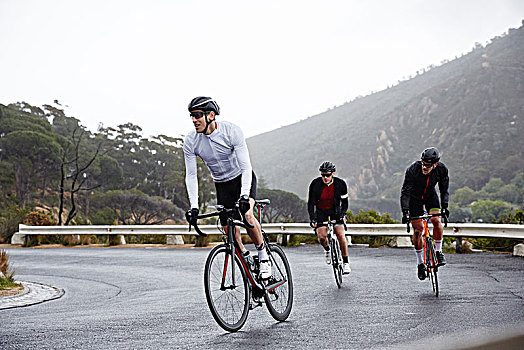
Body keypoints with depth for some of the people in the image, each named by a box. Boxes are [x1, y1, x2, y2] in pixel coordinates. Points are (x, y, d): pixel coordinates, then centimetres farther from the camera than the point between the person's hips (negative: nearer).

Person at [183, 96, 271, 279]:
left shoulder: (231, 131, -25)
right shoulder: (190, 141, -16)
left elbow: (246, 166, -27)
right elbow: (191, 176, -12)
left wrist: (244, 196, -39)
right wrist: (194, 206, -22)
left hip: (243, 178, -4)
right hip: (222, 185, 4)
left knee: (246, 215, -28)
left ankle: (263, 256, -8)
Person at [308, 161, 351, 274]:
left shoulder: (340, 184, -13)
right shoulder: (315, 184, -16)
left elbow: (345, 202, 0)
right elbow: (311, 203, -10)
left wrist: (342, 214, -16)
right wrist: (312, 219, -20)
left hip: (335, 211, 0)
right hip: (320, 212, 0)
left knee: (341, 235, -19)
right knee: (321, 237, -20)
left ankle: (346, 262, -6)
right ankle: (327, 249, 15)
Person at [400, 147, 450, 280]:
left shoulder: (441, 169, -24)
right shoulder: (413, 169, -32)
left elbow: (444, 189, -11)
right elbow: (405, 191, -29)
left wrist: (444, 207, -24)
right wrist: (405, 212, -38)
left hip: (430, 195, 2)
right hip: (415, 198, -2)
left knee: (436, 220, -24)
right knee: (418, 228, -8)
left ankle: (438, 251, -4)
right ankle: (420, 263, 5)